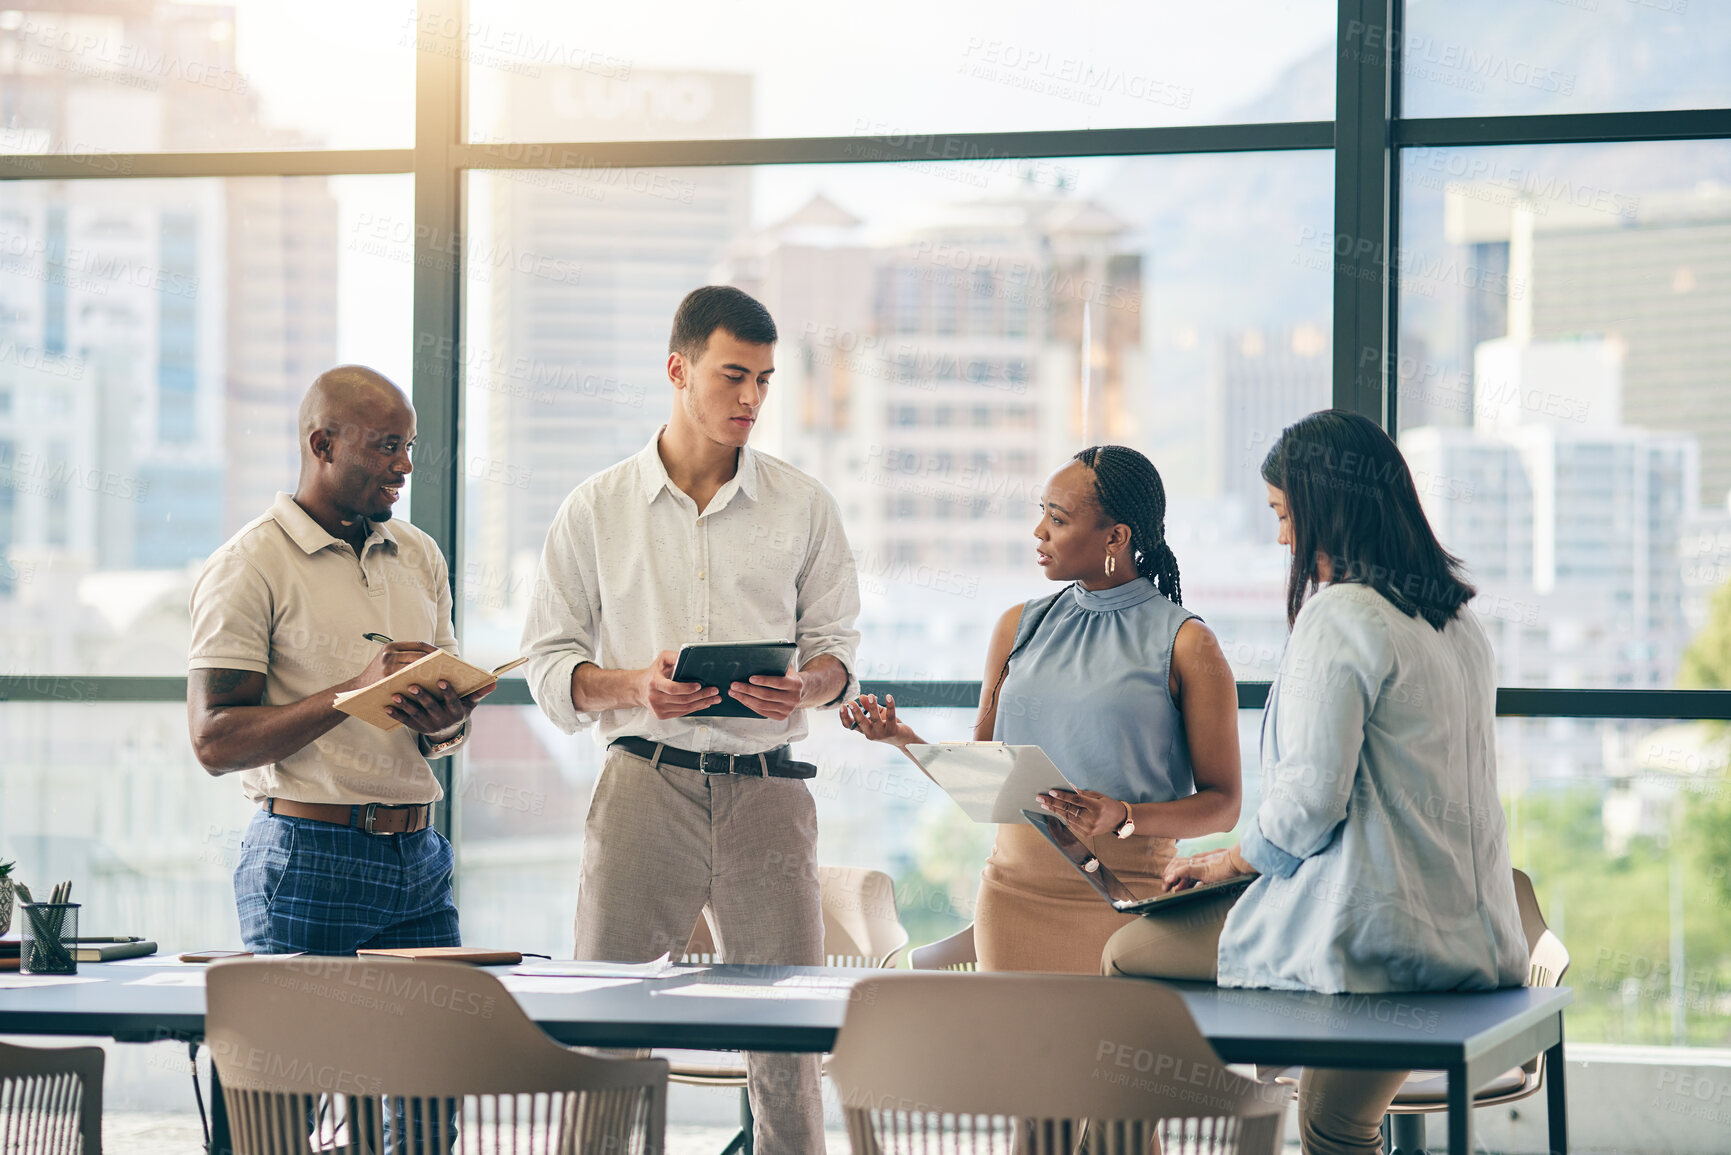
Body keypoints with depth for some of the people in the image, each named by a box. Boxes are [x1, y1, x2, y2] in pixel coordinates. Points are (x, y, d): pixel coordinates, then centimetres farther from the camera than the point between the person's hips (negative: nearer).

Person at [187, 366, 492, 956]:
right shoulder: (247, 566, -7)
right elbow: (214, 742, -13)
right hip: (309, 859, -6)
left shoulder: (420, 556, 14)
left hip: (420, 858, 6)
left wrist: (445, 723, -6)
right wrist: (355, 691, -22)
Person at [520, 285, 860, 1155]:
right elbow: (547, 661, 7)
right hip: (644, 781, -1)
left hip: (767, 787, 1)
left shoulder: (802, 507, 10)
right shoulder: (597, 510, 7)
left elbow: (837, 642, 13)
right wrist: (633, 686, -12)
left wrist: (807, 687, -10)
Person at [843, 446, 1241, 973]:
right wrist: (904, 739, -2)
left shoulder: (1185, 643, -1)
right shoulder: (1021, 626, 13)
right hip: (1013, 888, 4)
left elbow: (1223, 804, -3)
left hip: (1123, 891, -4)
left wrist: (1124, 818, -19)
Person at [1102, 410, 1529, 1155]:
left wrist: (1232, 860, 1)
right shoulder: (1458, 624, 14)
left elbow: (1310, 796, -17)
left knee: (1127, 955, 6)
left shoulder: (1338, 615, -12)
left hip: (1374, 938, -9)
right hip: (1468, 935, 9)